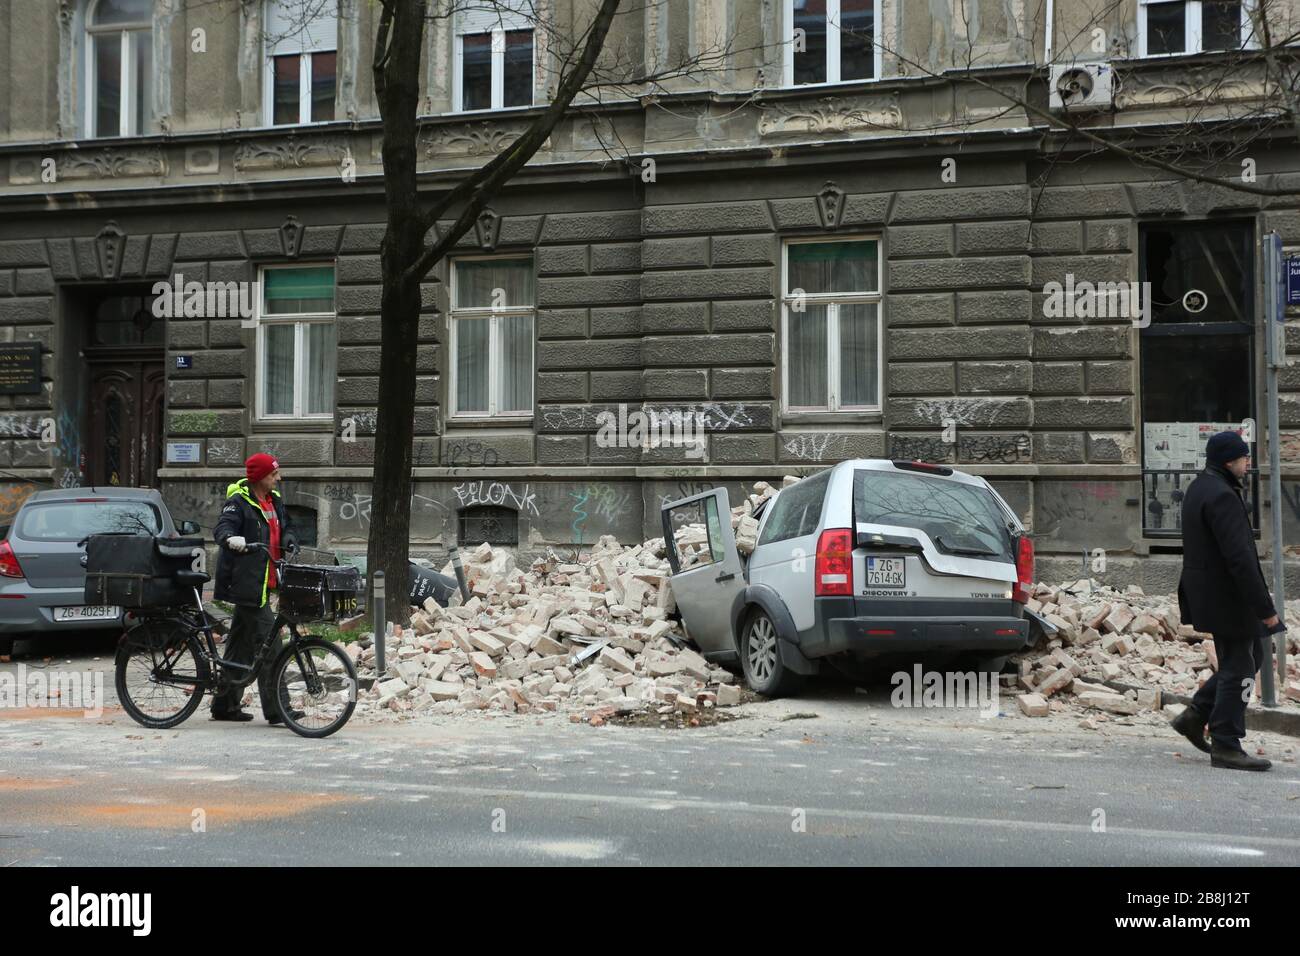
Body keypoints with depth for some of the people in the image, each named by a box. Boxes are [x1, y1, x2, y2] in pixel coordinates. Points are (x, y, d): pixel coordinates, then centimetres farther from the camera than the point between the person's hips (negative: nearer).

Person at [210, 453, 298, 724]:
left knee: (240, 644, 15)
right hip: (246, 582, -9)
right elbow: (222, 528, -22)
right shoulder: (239, 502, -9)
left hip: (262, 583, 9)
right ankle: (275, 709, -13)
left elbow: (284, 528, 22)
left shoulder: (274, 501, 16)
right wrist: (231, 539, -45)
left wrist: (289, 541, -1)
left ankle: (225, 705, 24)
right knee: (268, 644, -13)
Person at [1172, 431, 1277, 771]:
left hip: (1208, 593, 10)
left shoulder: (1199, 488, 12)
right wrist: (1265, 608, -23)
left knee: (1255, 655, 19)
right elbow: (1239, 557, -25)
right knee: (1238, 668, -1)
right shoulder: (1221, 495, -21)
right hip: (1227, 598, -10)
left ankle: (1196, 714, 18)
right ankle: (1226, 746, 6)